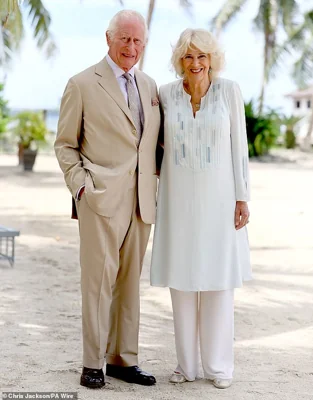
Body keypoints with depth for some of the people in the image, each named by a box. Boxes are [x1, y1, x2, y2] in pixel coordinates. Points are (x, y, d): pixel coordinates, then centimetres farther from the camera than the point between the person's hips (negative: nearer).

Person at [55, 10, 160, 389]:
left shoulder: (149, 86, 15)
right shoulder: (83, 84, 0)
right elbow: (65, 144, 1)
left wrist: (155, 184, 10)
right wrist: (81, 186, -8)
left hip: (141, 201, 5)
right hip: (101, 198, -5)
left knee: (130, 281, 9)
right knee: (99, 279, -6)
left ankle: (123, 359, 17)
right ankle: (92, 364, 3)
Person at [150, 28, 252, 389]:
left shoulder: (229, 90, -6)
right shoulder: (166, 93, -2)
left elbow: (238, 145, -4)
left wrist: (242, 198, -7)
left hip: (218, 196, -2)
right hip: (178, 196, 2)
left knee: (218, 278, 2)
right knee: (181, 278, 5)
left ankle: (218, 365, 14)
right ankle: (186, 362, 18)